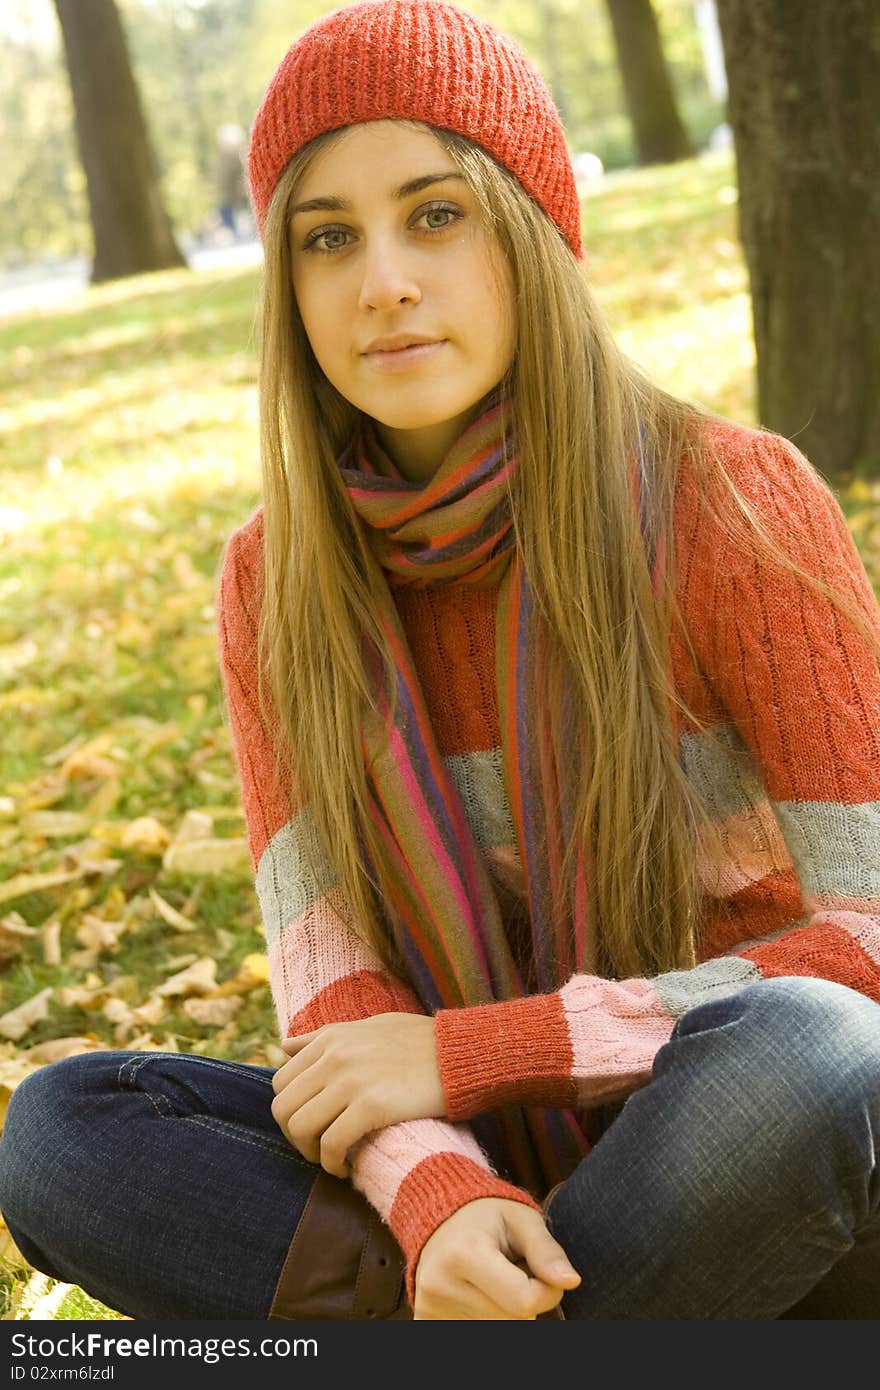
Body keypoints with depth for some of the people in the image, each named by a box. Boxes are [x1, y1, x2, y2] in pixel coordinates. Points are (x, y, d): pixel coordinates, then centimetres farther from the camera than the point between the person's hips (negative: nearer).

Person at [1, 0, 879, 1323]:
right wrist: (436, 1192, -29)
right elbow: (328, 966, -7)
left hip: (773, 1158, -3)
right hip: (512, 1168, 3)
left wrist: (464, 1051, -20)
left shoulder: (731, 505, -14)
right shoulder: (278, 583, -2)